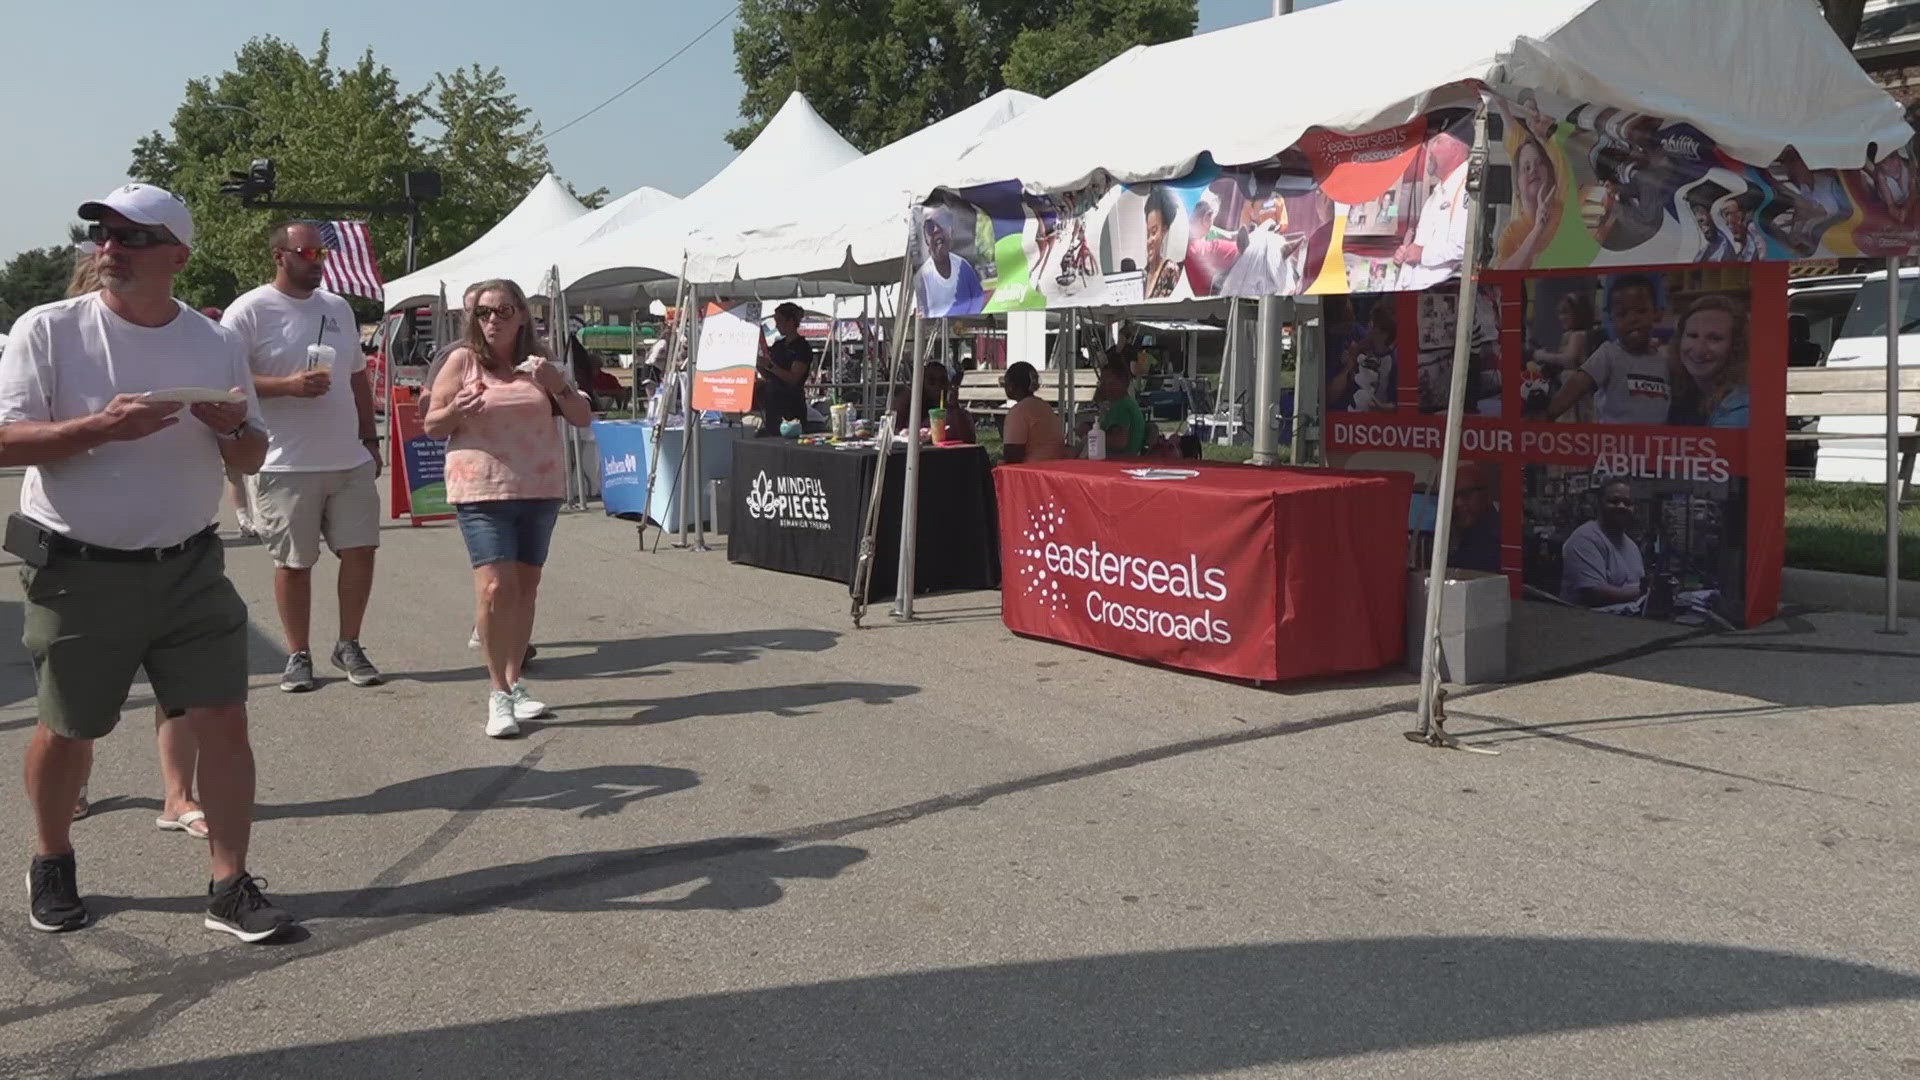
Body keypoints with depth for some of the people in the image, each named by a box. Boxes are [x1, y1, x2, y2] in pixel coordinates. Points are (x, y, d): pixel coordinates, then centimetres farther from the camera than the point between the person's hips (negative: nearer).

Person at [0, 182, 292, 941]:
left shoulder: (217, 345, 4)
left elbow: (252, 460, 9)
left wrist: (235, 430, -14)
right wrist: (102, 427, -25)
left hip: (189, 566, 2)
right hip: (77, 571, -2)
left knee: (222, 718, -3)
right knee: (67, 731, 12)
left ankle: (230, 887, 7)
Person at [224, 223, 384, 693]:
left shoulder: (338, 308, 14)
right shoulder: (249, 311, -5)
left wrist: (370, 439, 15)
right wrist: (288, 385, -21)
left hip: (352, 461, 5)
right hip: (288, 465, -5)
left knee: (360, 549, 3)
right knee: (294, 562, 4)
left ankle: (349, 644, 19)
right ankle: (298, 655, 17)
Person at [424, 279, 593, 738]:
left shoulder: (538, 365, 10)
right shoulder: (463, 361, 2)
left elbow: (583, 418, 7)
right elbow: (431, 426, 4)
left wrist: (556, 386, -10)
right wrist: (457, 410, -17)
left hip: (540, 489, 4)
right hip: (483, 490, -4)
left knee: (526, 587, 9)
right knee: (496, 587, -14)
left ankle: (515, 683, 20)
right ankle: (498, 694, -6)